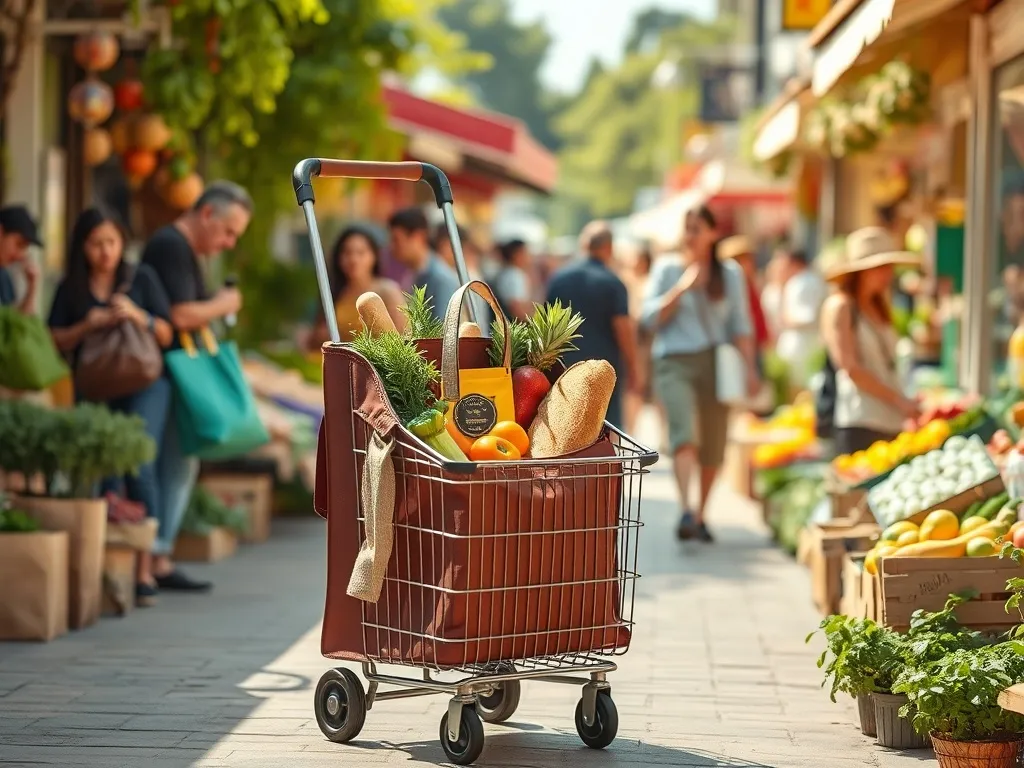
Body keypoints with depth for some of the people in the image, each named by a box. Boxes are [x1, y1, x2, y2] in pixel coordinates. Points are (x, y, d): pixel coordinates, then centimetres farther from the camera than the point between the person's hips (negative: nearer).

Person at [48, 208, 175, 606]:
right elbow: (55, 343, 6)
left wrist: (137, 316, -13)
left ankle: (144, 567, -12)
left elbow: (166, 335, 5)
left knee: (139, 464, -17)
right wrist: (87, 327, -11)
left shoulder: (141, 278, 6)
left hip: (143, 384, -2)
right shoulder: (70, 289, 9)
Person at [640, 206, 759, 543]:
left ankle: (700, 515, 20)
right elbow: (651, 317, 1)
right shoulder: (667, 268, 8)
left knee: (713, 447, 4)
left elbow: (741, 325, 13)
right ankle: (686, 511, -36)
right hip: (675, 363, -3)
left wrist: (750, 367, 4)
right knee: (684, 432, -24)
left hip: (716, 363, 3)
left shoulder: (730, 273, 12)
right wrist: (682, 288, -9)